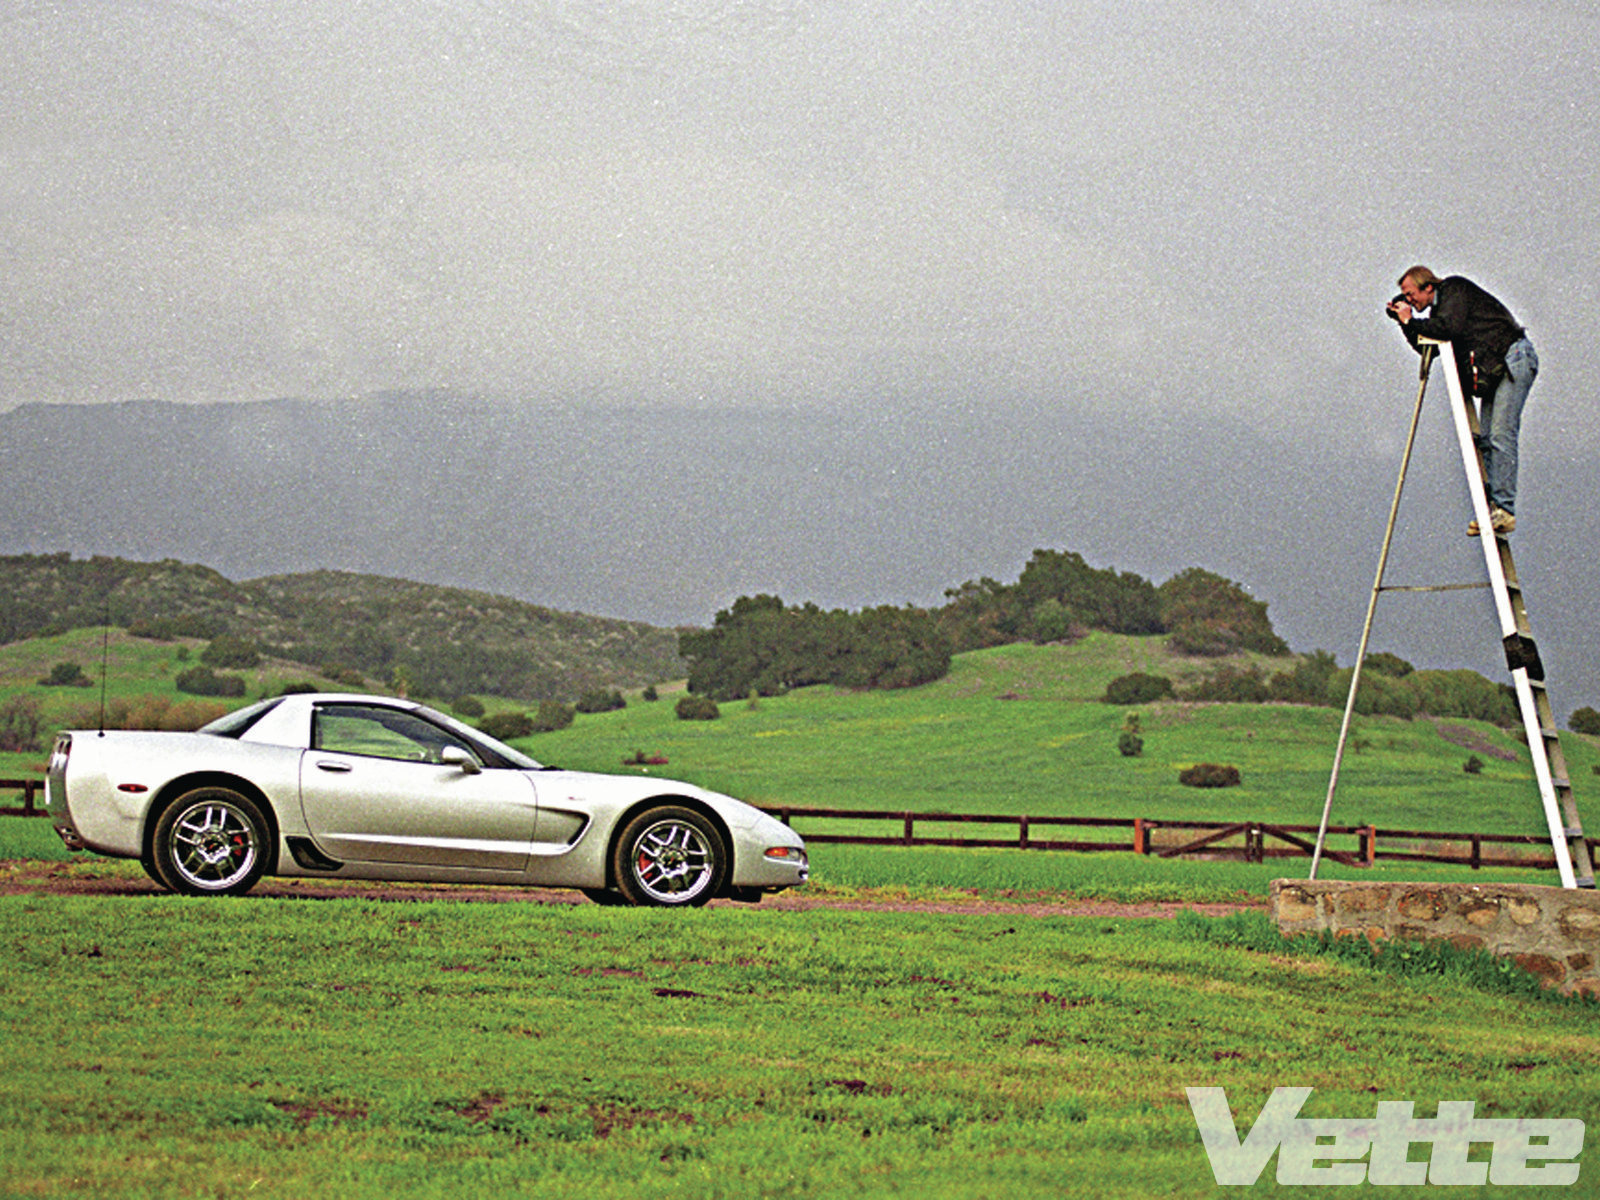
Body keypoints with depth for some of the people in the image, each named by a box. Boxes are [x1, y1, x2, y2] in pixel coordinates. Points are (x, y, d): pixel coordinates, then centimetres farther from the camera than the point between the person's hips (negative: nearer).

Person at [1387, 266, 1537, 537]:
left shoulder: (1455, 290, -9)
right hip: (1493, 370, 10)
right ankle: (1492, 508, 4)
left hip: (1514, 358, -10)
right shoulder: (1438, 309, 17)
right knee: (1485, 439, 5)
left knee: (1501, 436, -15)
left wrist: (1412, 321, -14)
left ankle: (1504, 510, -17)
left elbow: (1450, 328, -25)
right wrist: (1406, 323, 8)